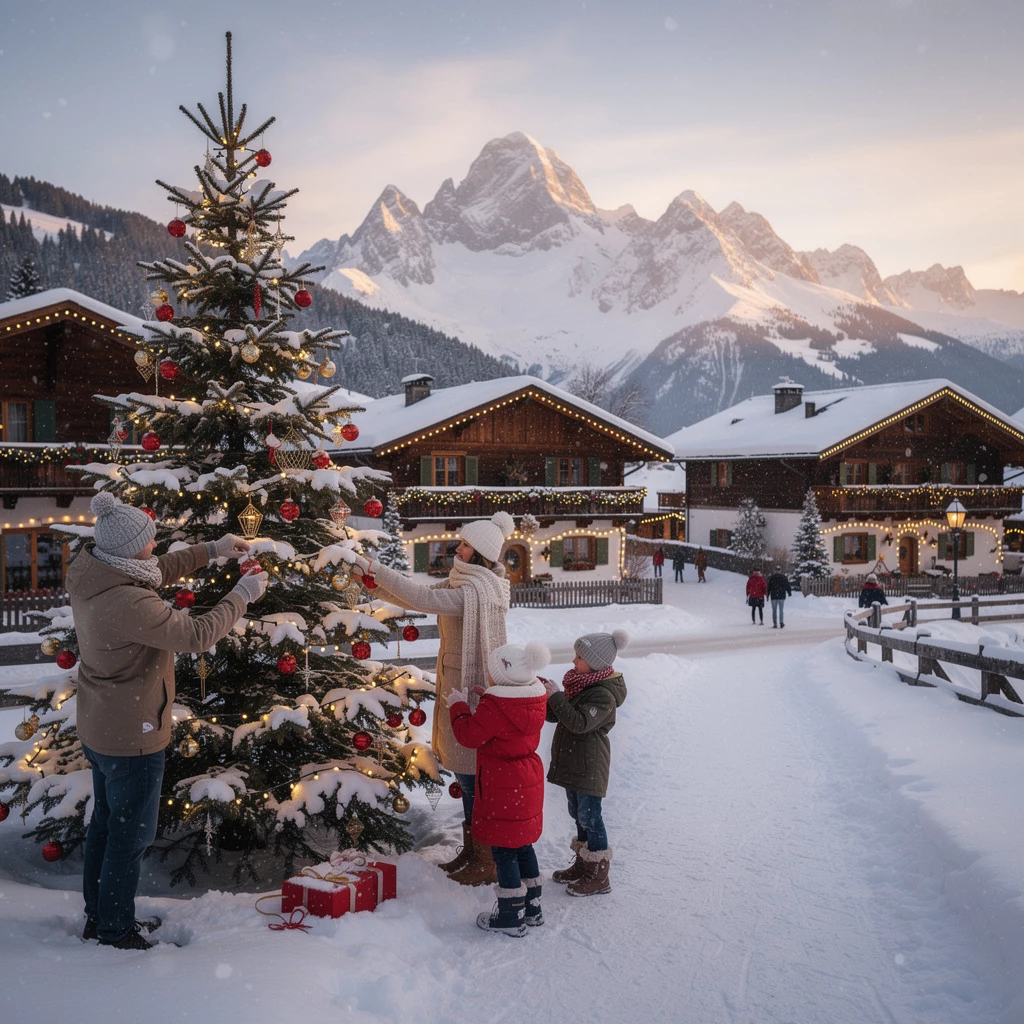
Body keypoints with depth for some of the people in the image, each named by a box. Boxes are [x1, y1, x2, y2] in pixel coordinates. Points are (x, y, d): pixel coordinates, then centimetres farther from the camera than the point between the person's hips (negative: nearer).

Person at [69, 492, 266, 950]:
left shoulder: (90, 572, -5)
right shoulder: (127, 603, -33)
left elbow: (157, 571, 12)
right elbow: (198, 635, -28)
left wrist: (210, 550, 9)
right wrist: (241, 595, -15)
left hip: (98, 730, 10)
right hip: (133, 737, -10)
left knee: (105, 821, 23)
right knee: (132, 833, 8)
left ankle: (98, 915, 38)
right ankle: (115, 931, 22)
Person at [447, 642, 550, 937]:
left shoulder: (494, 707, -24)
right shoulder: (534, 700, 2)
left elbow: (469, 735, -17)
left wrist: (459, 706, -3)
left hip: (502, 791, -8)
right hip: (527, 785, 9)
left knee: (503, 850, 3)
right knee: (523, 845, 19)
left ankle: (511, 916, 11)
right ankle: (532, 907, 29)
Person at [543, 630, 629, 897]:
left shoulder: (604, 694, -21)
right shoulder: (583, 684, 8)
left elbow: (579, 722, -31)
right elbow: (555, 716, 13)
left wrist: (555, 696, -27)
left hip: (589, 766, -9)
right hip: (571, 762, 9)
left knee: (589, 817, -2)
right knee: (578, 814, 19)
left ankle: (599, 877, 9)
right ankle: (582, 865, 34)